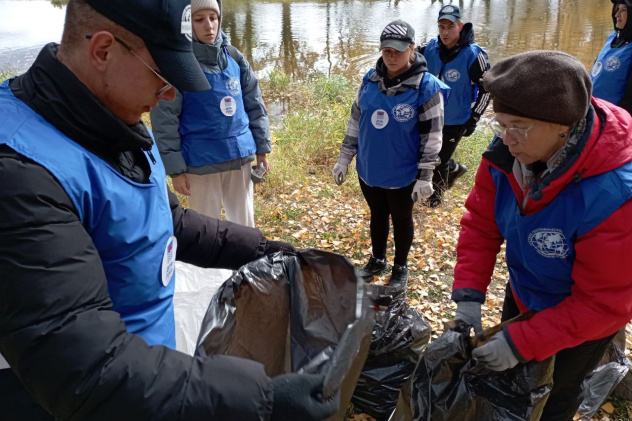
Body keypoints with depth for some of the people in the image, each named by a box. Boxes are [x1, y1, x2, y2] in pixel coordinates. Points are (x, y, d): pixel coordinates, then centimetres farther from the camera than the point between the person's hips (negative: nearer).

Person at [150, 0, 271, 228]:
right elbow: (164, 121, -9)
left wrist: (262, 147, 7)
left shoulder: (234, 58, 3)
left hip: (239, 156, 4)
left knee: (244, 223, 16)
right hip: (201, 162, -4)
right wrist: (175, 168, -11)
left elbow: (255, 105, 10)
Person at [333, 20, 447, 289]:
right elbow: (355, 121, 7)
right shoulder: (370, 80, -1)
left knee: (401, 219, 15)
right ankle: (377, 260, 43)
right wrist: (344, 158, 8)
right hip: (368, 170, 4)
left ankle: (400, 268, 36)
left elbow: (431, 137, -13)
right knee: (377, 215, 22)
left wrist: (424, 177, -13)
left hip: (402, 175, -4)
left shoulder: (426, 86, -16)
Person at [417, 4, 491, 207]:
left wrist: (473, 119, -13)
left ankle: (437, 193, 34)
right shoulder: (431, 48, -9)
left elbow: (487, 88, -13)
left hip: (456, 120, -5)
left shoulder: (473, 54, -21)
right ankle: (454, 169, 46)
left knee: (440, 160, 7)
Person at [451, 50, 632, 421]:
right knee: (509, 381, 28)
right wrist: (469, 294, -21)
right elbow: (480, 223, -12)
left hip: (583, 320, -4)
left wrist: (522, 342, -32)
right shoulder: (507, 154, -24)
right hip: (524, 293, 5)